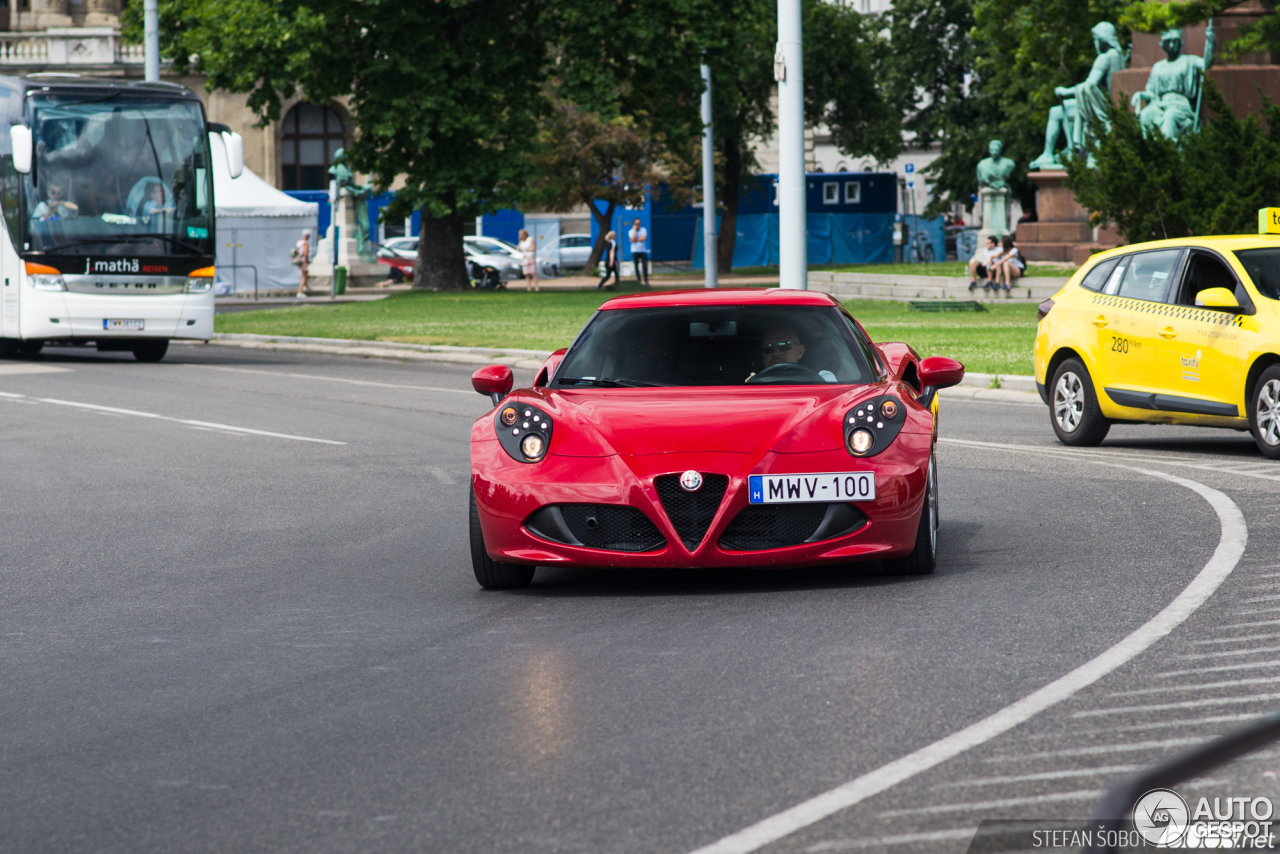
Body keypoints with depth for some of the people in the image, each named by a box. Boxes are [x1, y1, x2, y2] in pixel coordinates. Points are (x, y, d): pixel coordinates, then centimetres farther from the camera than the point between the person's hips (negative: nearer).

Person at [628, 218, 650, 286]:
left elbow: (644, 238, -11)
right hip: (635, 252, 0)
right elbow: (633, 239, -16)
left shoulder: (643, 230, 5)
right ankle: (638, 280, 9)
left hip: (643, 251, 0)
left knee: (645, 266, -8)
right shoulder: (631, 231, 1)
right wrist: (634, 230, -11)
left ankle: (646, 281, -8)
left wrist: (636, 240, -11)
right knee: (636, 267, -1)